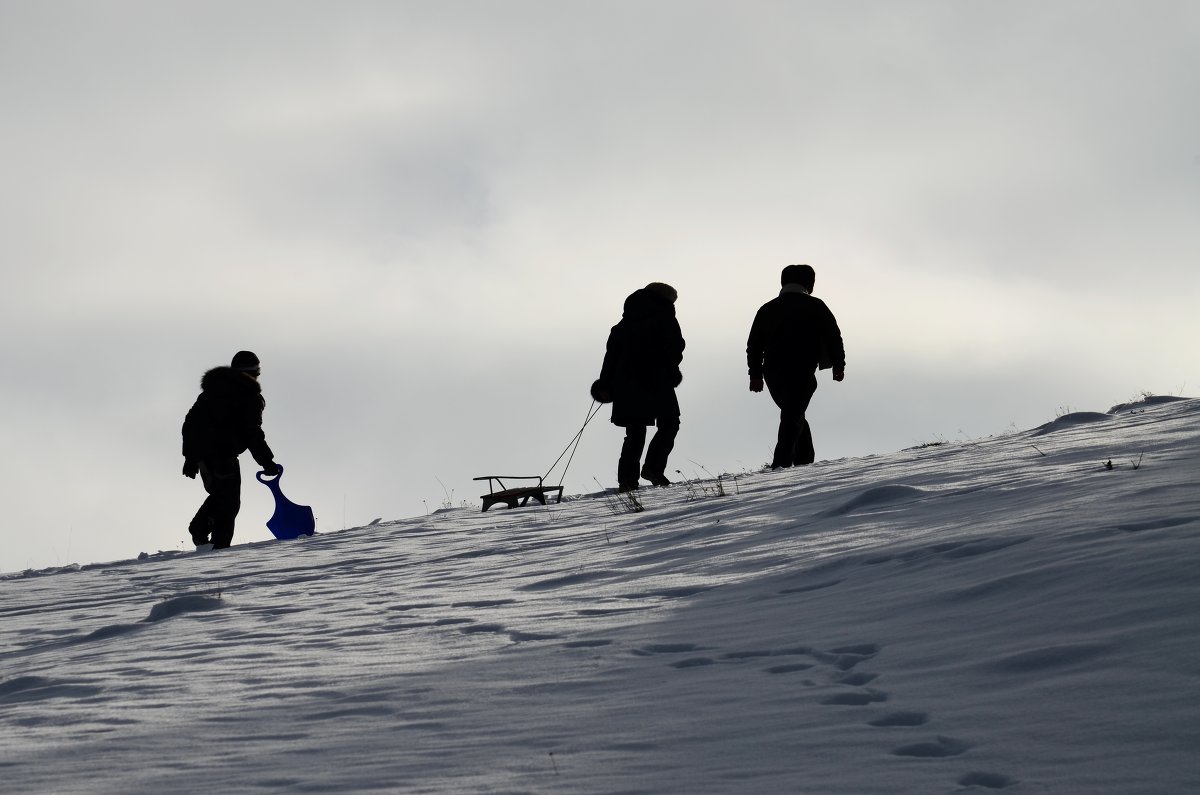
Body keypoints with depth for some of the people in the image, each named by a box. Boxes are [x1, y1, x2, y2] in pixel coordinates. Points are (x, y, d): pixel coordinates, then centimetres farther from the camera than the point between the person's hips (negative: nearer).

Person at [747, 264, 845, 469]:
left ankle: (805, 461, 17)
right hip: (801, 373, -5)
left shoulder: (767, 309, 15)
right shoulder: (815, 306, 2)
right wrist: (839, 365, 10)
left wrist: (755, 375, 19)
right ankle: (781, 463, -19)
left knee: (793, 417, 19)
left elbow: (754, 344, 15)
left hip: (773, 374, 5)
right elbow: (833, 336, 0)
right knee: (793, 420, -5)